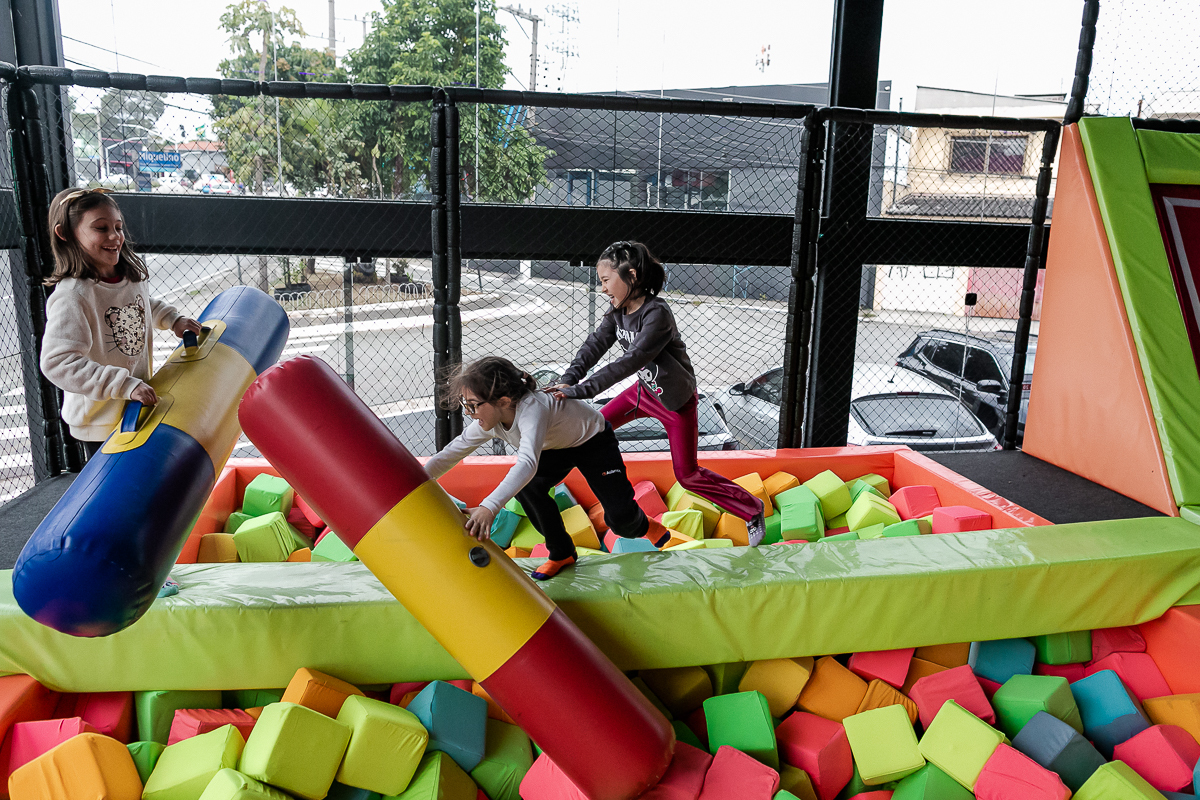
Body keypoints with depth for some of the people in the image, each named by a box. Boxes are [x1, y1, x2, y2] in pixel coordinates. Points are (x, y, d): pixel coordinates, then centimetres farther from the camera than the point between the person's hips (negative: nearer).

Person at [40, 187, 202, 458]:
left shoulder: (131, 276, -4)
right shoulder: (73, 296, -28)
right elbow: (58, 363, -35)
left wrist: (173, 320, 3)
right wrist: (126, 385, -38)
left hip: (138, 408, 7)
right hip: (99, 420, -7)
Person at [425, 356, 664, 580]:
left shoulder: (532, 408, -44)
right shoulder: (488, 421, -20)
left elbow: (528, 463, -59)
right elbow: (451, 453, -11)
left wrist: (489, 507, -71)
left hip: (593, 441, -6)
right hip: (555, 447, 6)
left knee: (620, 518, -14)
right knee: (525, 487, -22)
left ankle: (642, 525, 27)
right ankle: (562, 553, 1)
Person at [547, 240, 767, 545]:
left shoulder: (657, 314, -32)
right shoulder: (617, 311, -7)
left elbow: (630, 361, -39)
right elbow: (595, 344, -15)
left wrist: (582, 389, -44)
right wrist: (568, 380, -32)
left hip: (676, 400, -7)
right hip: (645, 390, 8)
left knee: (687, 475, 0)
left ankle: (751, 509, 17)